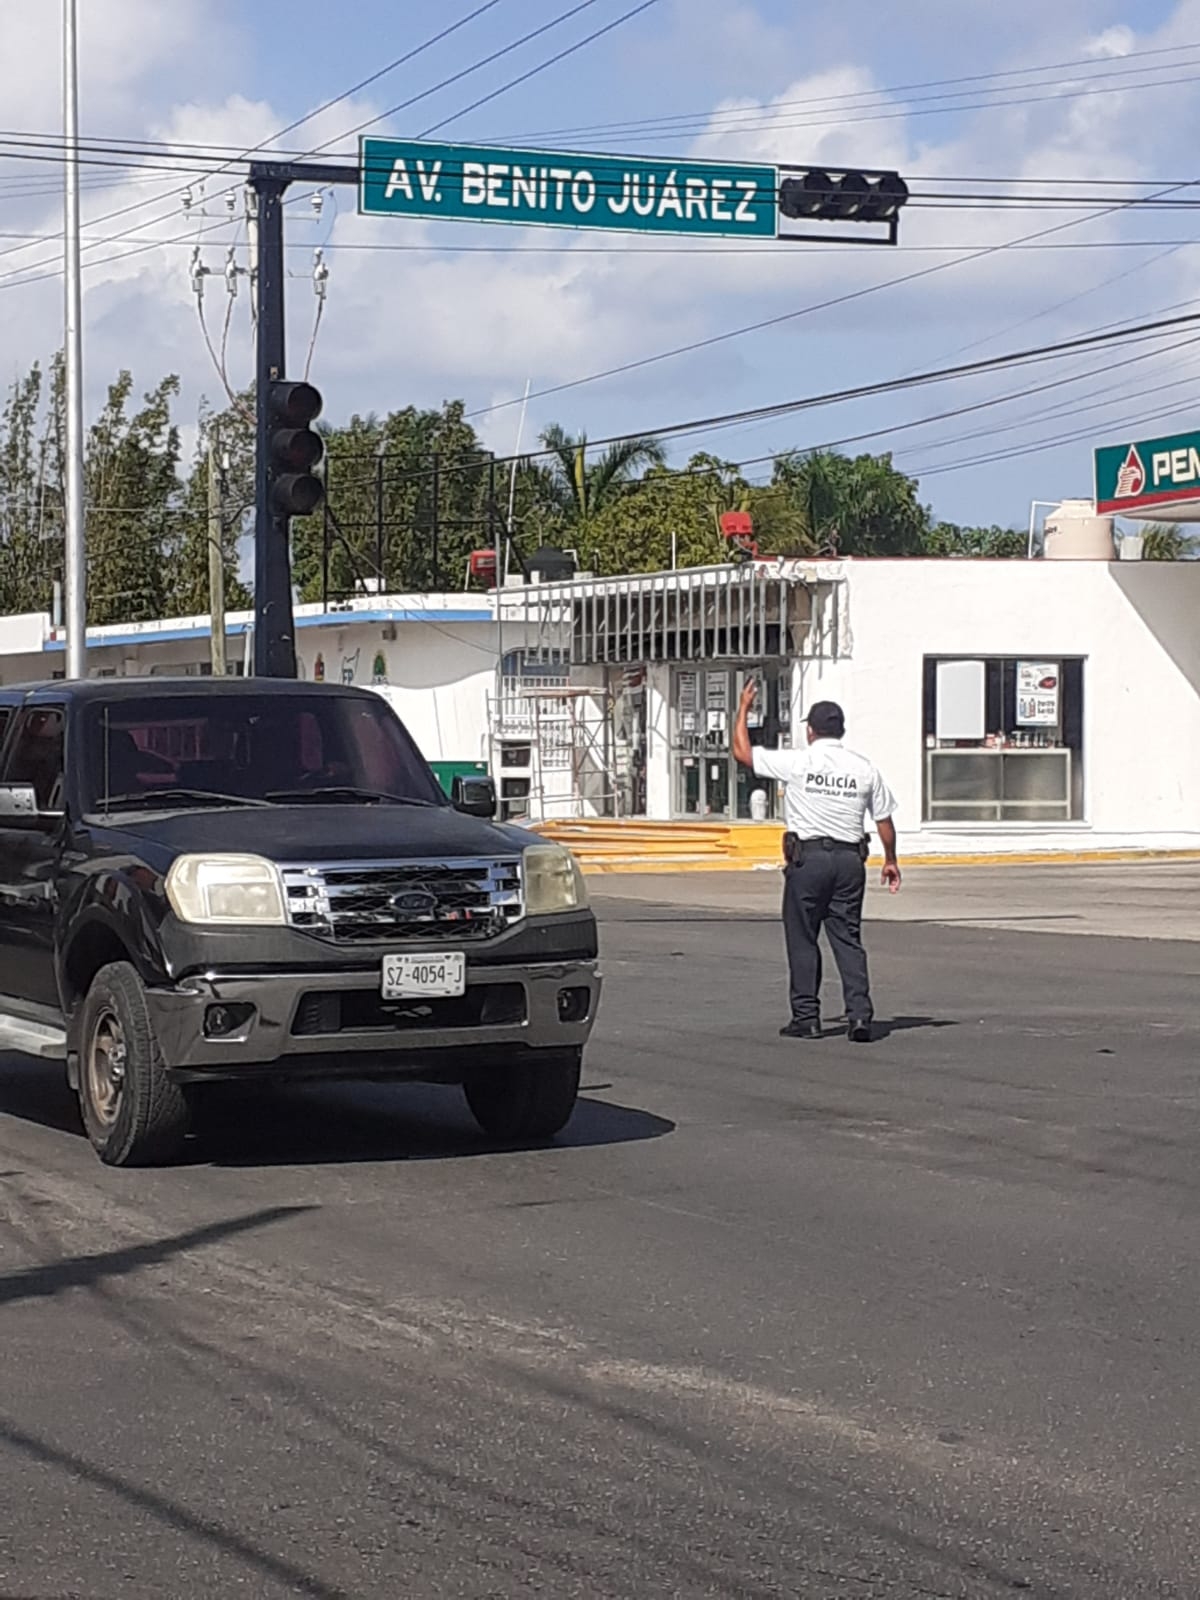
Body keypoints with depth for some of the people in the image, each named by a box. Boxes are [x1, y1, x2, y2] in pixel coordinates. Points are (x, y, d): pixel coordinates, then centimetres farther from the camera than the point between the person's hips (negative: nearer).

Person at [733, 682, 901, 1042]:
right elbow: (884, 820, 11)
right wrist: (890, 860, 24)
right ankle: (860, 1013, -5)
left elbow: (743, 752, 2)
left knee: (802, 939, 6)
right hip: (850, 859, 3)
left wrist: (744, 708, 14)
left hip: (808, 857, -3)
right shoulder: (864, 769, 5)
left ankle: (806, 1016, 7)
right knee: (848, 938, 6)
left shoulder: (797, 763, -6)